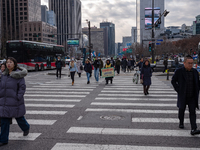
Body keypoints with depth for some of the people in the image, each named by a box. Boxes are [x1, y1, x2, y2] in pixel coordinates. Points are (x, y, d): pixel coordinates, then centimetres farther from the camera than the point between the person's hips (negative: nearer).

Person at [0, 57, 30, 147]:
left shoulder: (18, 75, -10)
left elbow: (22, 87, -12)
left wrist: (18, 98, -18)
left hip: (15, 102, -5)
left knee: (19, 118, 14)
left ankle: (26, 128, 45)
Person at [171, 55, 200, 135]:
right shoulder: (179, 71, -6)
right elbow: (173, 81, -1)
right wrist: (178, 90, -7)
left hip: (192, 96, 2)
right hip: (182, 96, -2)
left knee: (192, 112, -3)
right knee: (181, 110, 11)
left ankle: (193, 129, -7)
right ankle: (181, 123, 37)